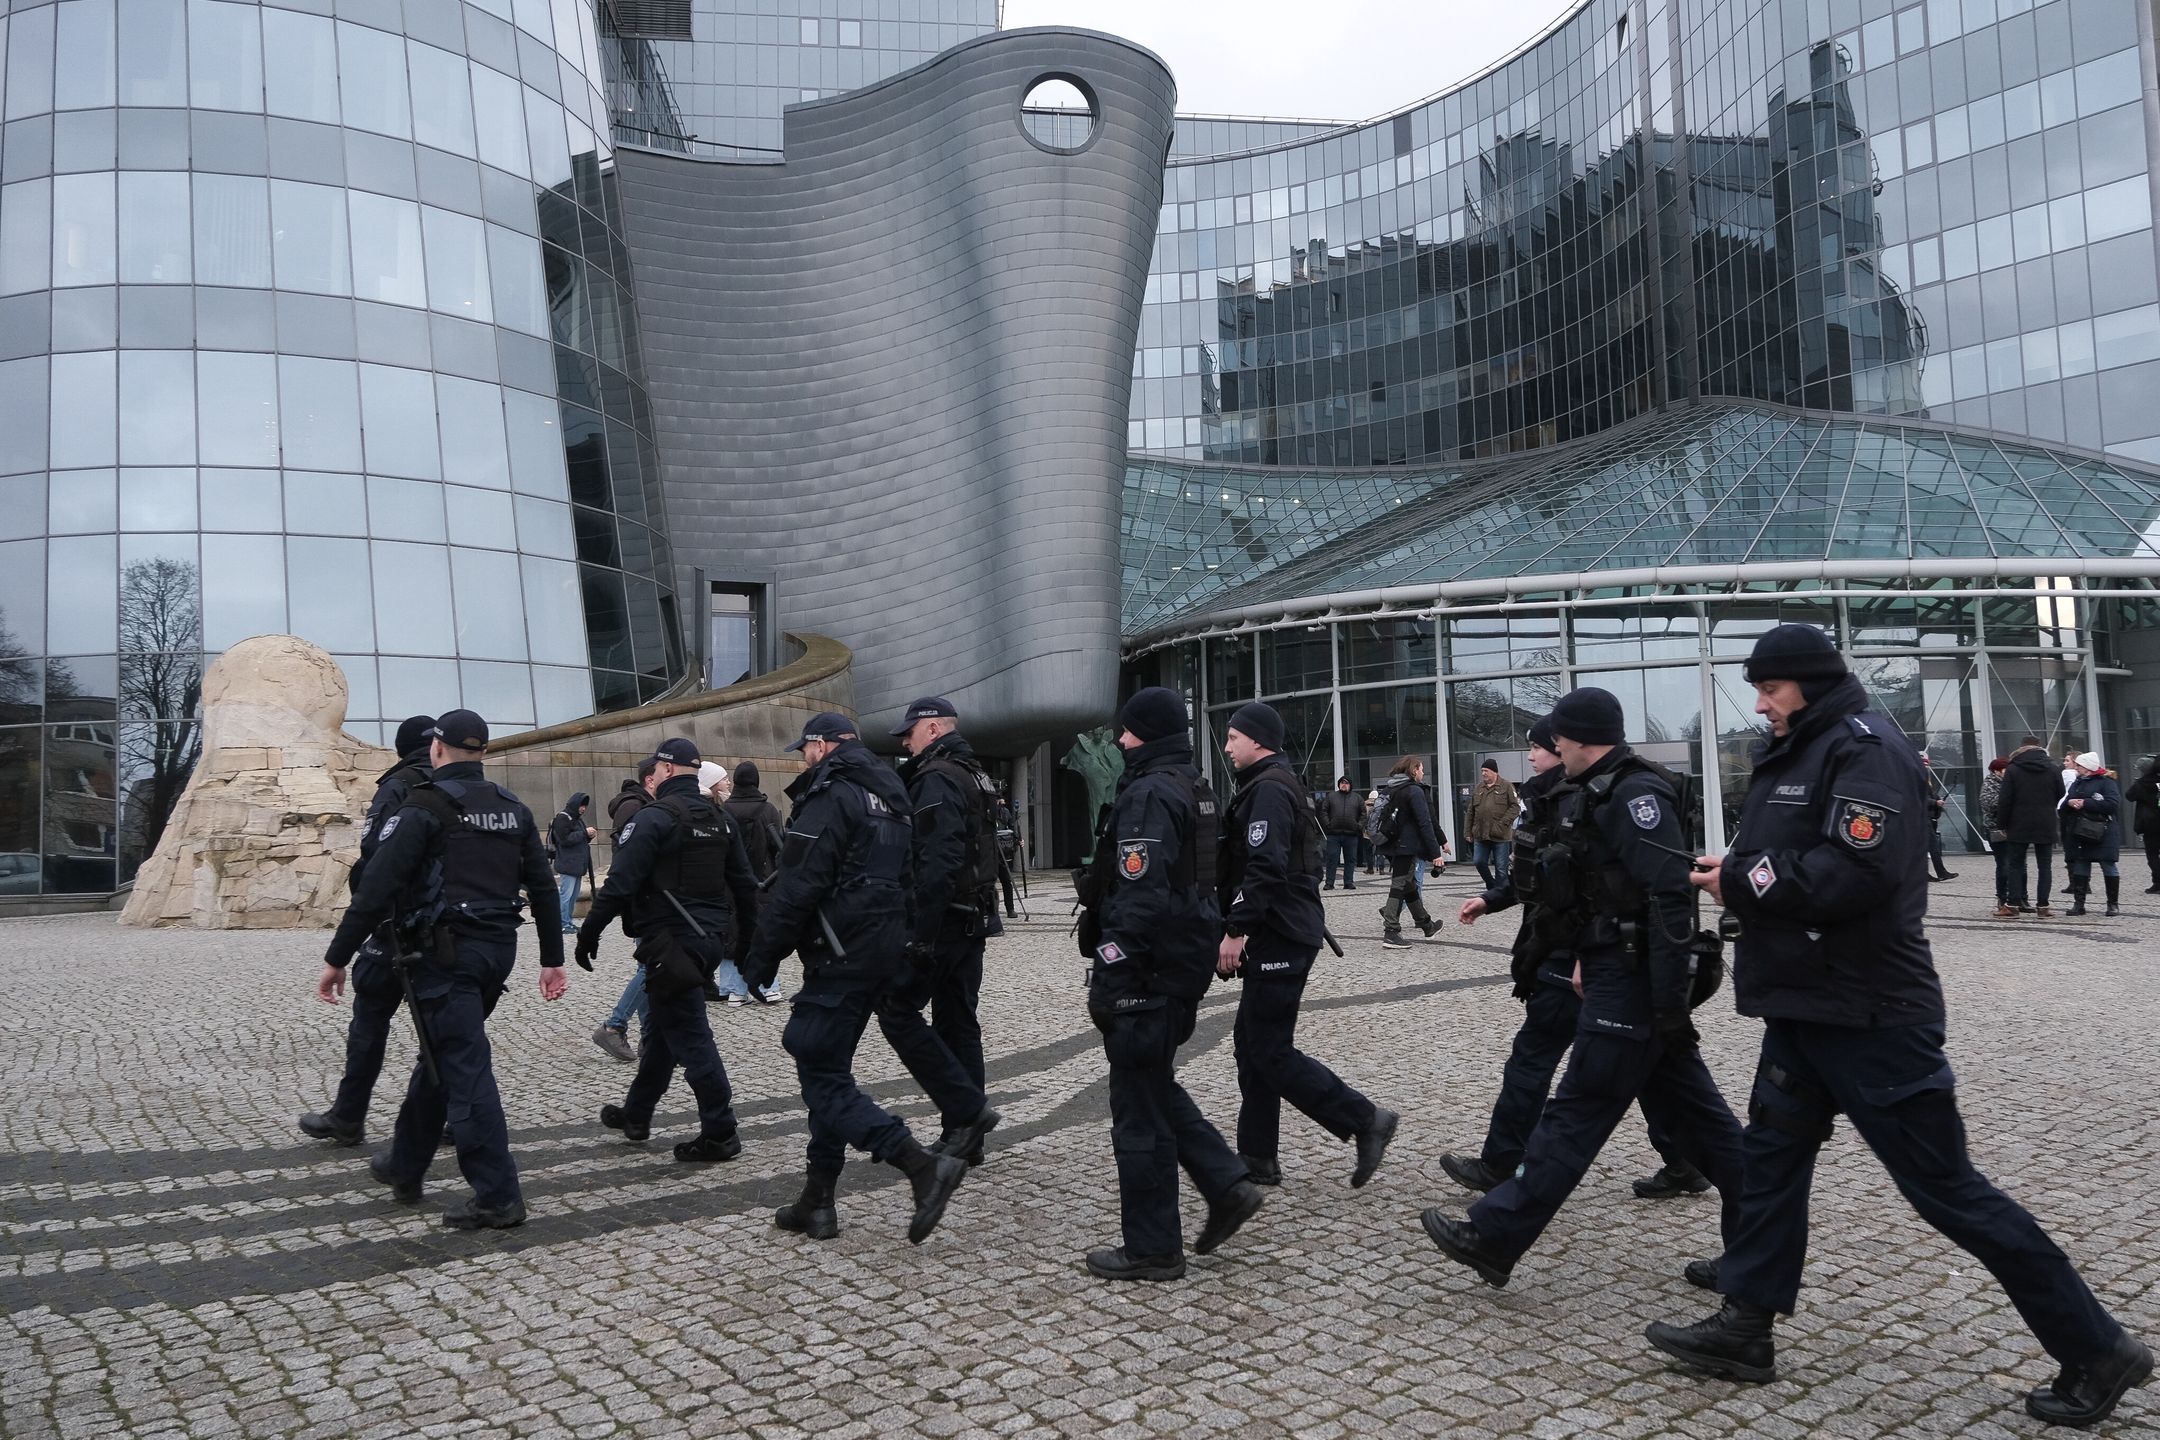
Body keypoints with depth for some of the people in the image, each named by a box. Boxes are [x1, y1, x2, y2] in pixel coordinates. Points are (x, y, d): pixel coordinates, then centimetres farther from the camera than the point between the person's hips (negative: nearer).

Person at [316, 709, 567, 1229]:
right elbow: (543, 888, 11)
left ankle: (497, 1197, -3)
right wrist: (552, 960, 15)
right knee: (439, 1056, 22)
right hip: (499, 950, 8)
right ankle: (404, 1168, 35)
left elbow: (376, 887, -15)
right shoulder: (513, 809, 11)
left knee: (465, 1070, -4)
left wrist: (336, 958, -8)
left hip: (447, 952, -7)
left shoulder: (425, 807, -9)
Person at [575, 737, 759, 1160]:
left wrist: (589, 933, -9)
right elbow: (744, 883, 13)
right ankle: (636, 1114, 33)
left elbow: (620, 882, -17)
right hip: (712, 937, 8)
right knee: (662, 1027, 20)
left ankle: (720, 1133, 0)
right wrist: (745, 936, 21)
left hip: (670, 942, -8)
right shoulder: (720, 817, 10)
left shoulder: (655, 817, -13)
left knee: (689, 1036, -2)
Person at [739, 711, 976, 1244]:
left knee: (823, 1079, -6)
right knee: (829, 1071, 16)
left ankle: (923, 1166, -16)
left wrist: (762, 957, -12)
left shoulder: (829, 795, -13)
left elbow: (798, 887, -19)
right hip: (884, 954, 10)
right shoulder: (888, 796, 16)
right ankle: (817, 1203, 21)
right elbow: (902, 876, 21)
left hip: (840, 957, -9)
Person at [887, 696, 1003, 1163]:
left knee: (897, 1010, -3)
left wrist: (921, 932, -24)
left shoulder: (937, 779, -13)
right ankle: (964, 1137, 15)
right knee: (957, 1022, 11)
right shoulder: (975, 776, 18)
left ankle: (966, 1109, -7)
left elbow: (937, 862, -23)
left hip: (943, 919, -10)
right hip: (974, 919, 10)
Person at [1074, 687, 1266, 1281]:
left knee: (1140, 1110, 1)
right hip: (1185, 961, 10)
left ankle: (1151, 1249, 11)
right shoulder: (1192, 788, 14)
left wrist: (1109, 980, -21)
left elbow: (1138, 897, -25)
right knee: (1157, 1089, 22)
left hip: (1148, 973, -10)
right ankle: (1227, 1186, 18)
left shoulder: (1149, 793, -18)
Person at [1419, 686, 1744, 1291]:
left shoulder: (1635, 793, -17)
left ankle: (1493, 1239, 2)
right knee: (1689, 1109, 14)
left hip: (1632, 986, -11)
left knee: (1577, 1114, -4)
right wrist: (1588, 960, 20)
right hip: (1620, 973, 11)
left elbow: (1670, 899, -24)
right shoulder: (1604, 792, 14)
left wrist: (1669, 1002, -25)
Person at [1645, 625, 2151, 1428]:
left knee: (1947, 1189, -1)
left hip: (1870, 1015, -10)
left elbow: (1860, 871, -28)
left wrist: (1743, 882, -18)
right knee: (1771, 1156, 13)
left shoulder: (1865, 747, -17)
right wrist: (1734, 871, -1)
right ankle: (1744, 1329, 22)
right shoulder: (1797, 753, 12)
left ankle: (2095, 1350, 14)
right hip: (1805, 1004, 10)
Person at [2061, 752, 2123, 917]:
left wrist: (2085, 803, -18)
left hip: (2103, 834, -6)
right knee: (2079, 868, 5)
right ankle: (2079, 903, 9)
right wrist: (2069, 802, -5)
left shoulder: (2107, 782, -4)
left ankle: (2113, 904, 8)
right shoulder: (2077, 784, 18)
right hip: (2080, 834, 6)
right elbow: (2064, 808, 18)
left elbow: (2112, 804, -19)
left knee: (2108, 867, -1)